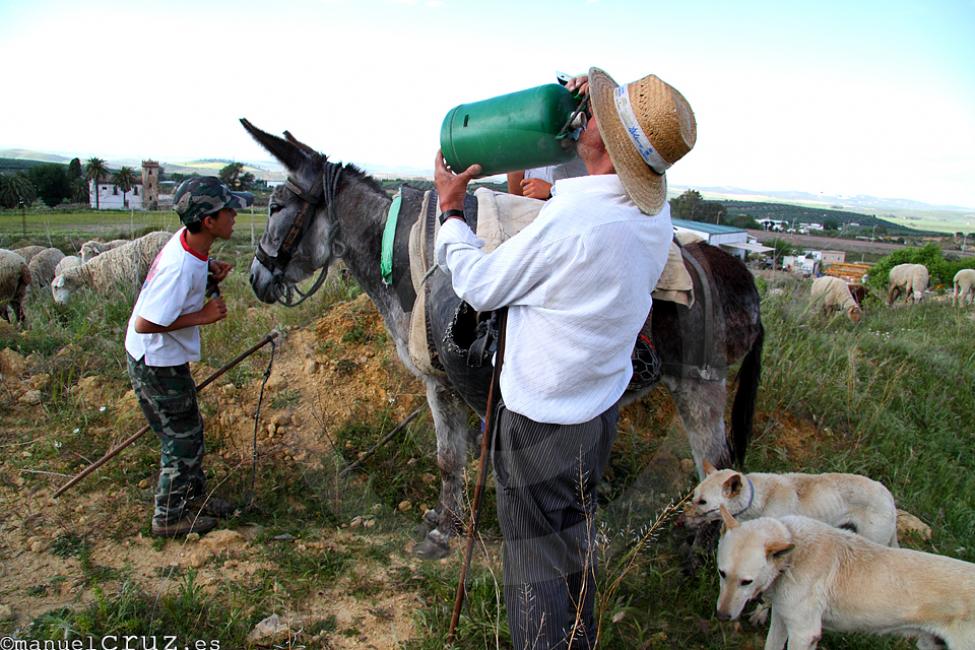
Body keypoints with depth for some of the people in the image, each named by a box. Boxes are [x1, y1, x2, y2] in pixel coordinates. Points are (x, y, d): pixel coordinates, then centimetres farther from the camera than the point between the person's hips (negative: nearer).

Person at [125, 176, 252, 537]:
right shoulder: (181, 267, -33)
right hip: (157, 363, -9)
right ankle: (169, 518, 24)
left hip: (167, 358, 9)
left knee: (190, 429, 22)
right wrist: (202, 316, -25)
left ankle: (194, 497, 40)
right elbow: (145, 324, -30)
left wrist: (210, 269, -3)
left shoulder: (187, 241, -6)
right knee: (182, 438, 6)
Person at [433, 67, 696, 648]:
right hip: (603, 411, 8)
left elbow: (480, 286, -15)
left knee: (536, 562, 11)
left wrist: (451, 210, 0)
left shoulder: (569, 222, -31)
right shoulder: (656, 213, -6)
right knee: (577, 538, 28)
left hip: (541, 425, -8)